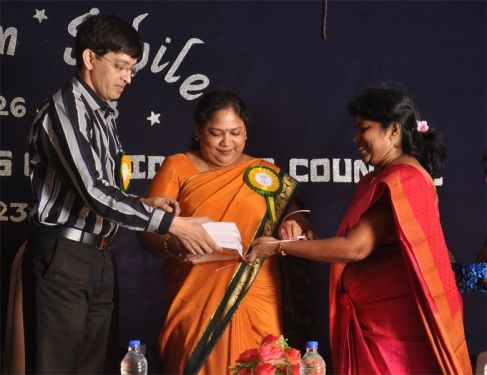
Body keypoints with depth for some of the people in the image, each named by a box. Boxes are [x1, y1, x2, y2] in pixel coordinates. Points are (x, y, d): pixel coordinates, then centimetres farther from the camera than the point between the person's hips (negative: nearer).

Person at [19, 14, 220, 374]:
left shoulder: (103, 114, 15)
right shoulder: (65, 108, -13)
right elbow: (92, 191, -23)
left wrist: (145, 203, 1)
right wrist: (170, 223, -23)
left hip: (98, 257, 9)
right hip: (63, 256, -9)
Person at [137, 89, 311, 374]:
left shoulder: (267, 175, 10)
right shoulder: (177, 168, 4)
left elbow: (295, 217, 13)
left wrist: (294, 226, -10)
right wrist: (174, 245, -22)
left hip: (255, 305, 1)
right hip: (195, 304, -1)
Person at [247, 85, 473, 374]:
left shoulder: (404, 179, -16)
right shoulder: (376, 180, 15)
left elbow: (356, 248, -20)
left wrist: (278, 247, -14)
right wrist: (300, 232, 0)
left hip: (399, 320, -8)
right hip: (372, 317, 9)